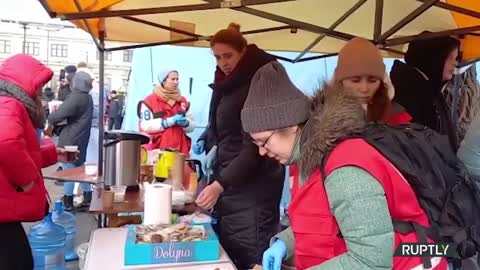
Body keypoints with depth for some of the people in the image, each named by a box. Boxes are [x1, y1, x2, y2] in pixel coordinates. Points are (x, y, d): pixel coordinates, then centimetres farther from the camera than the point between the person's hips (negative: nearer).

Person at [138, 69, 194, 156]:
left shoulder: (183, 101, 16)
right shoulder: (150, 101, 0)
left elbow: (192, 125, 17)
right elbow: (145, 126, -9)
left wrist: (185, 123, -7)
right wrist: (169, 121, -14)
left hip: (180, 150, 4)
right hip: (157, 151, -4)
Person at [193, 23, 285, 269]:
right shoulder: (228, 82, 12)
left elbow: (253, 147, -20)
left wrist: (220, 184, -24)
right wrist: (206, 140, 10)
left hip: (251, 186, -9)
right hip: (229, 181, 9)